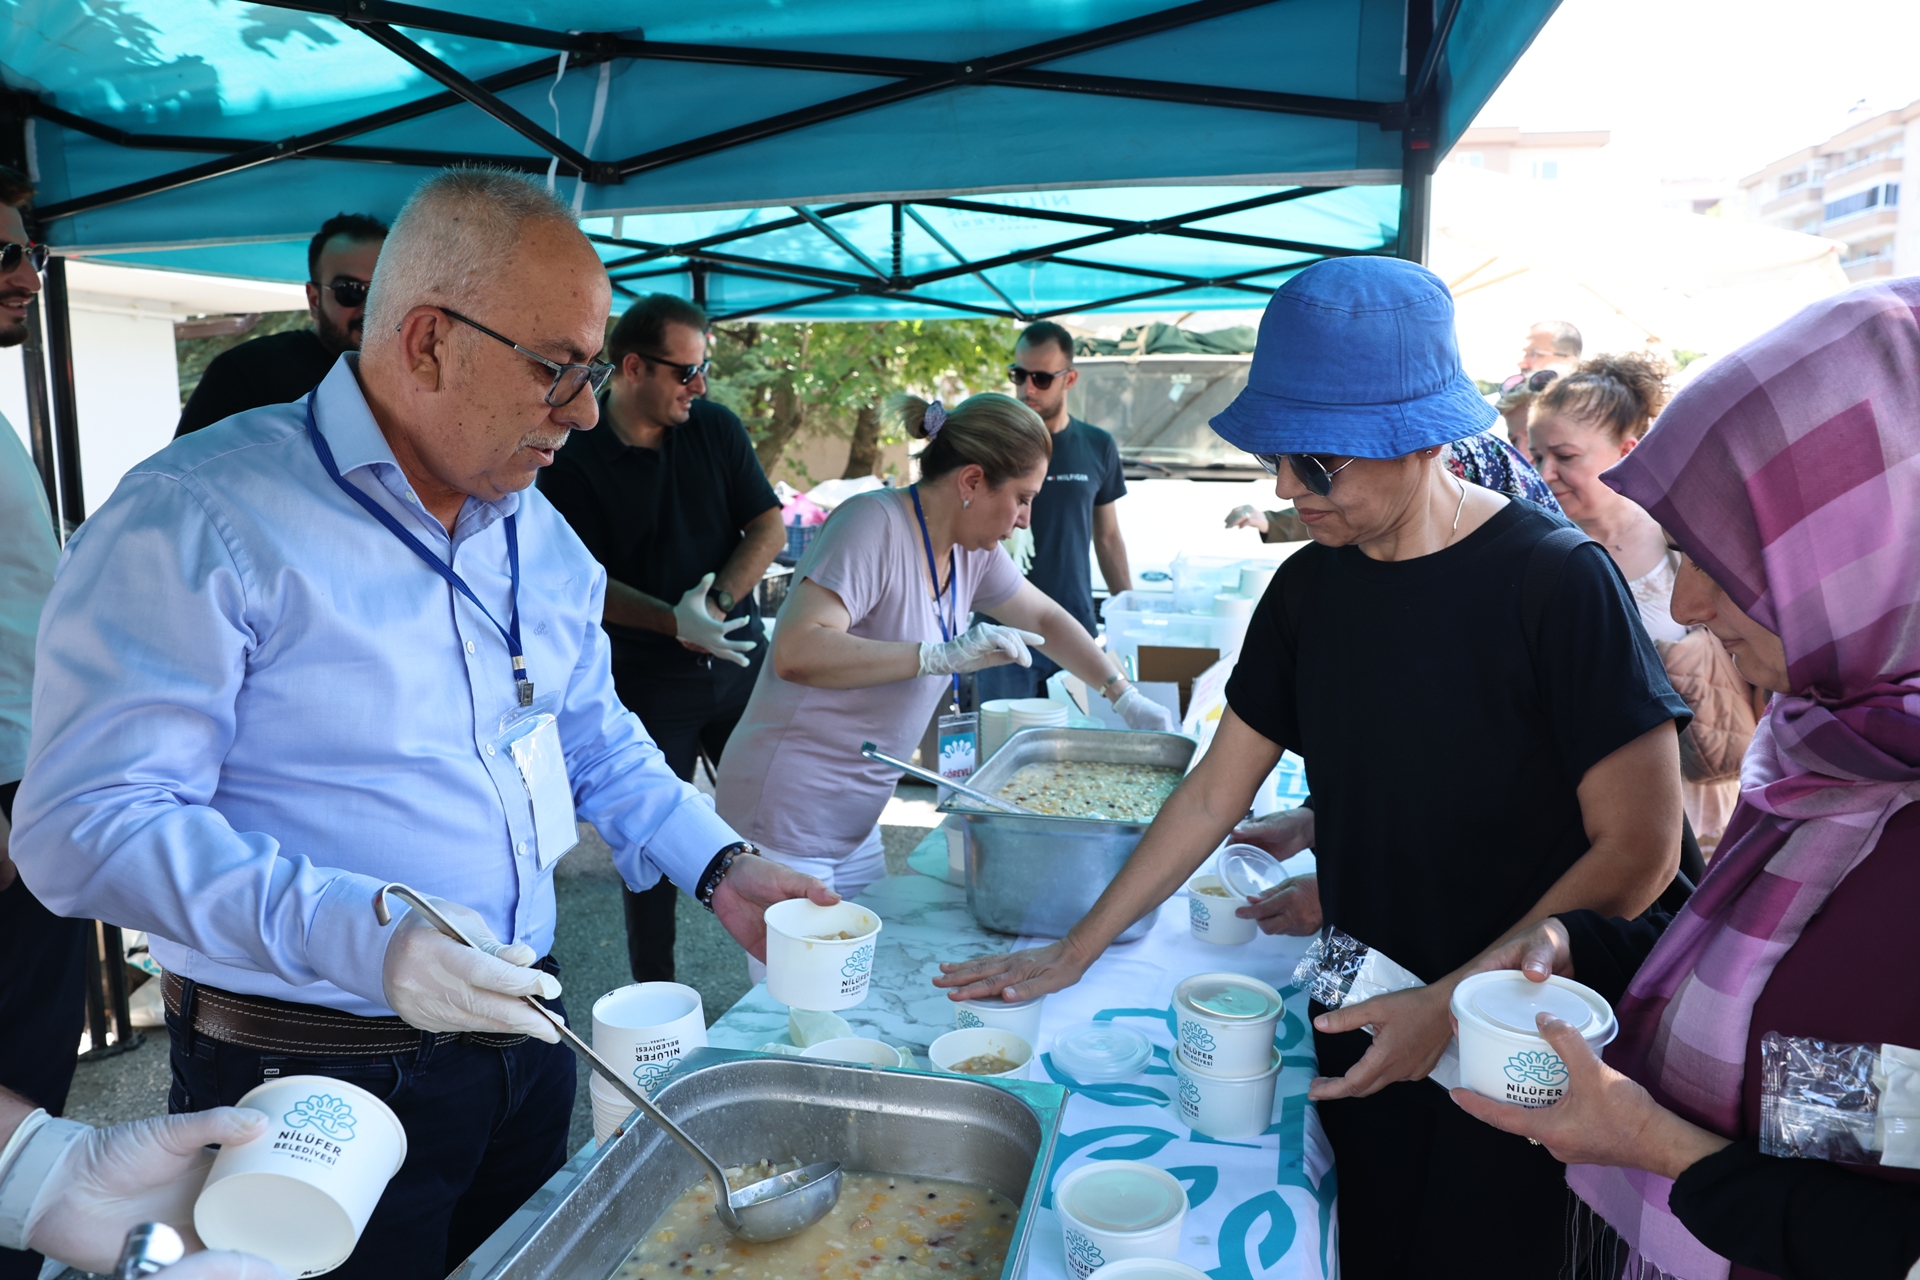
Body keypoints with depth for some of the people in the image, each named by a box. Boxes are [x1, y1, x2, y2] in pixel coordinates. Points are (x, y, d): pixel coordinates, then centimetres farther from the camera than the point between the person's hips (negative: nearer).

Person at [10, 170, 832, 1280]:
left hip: (523, 1036, 7)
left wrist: (719, 866, 2)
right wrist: (362, 937, -33)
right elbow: (90, 823, -22)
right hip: (311, 1083, -6)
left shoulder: (541, 534, 5)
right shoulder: (197, 520, -17)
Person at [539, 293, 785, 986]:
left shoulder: (716, 428, 3)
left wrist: (718, 600, -15)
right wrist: (675, 622, -25)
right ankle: (653, 997, 22)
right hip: (647, 681, -3)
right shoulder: (572, 461, -8)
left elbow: (769, 527, 1)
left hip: (740, 663, 3)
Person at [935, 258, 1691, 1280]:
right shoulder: (1309, 586, 0)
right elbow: (1216, 789, 5)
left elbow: (1638, 848, -16)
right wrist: (1076, 950, 5)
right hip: (1360, 1030, 5)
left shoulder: (1556, 581, -17)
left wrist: (1453, 1003, -20)